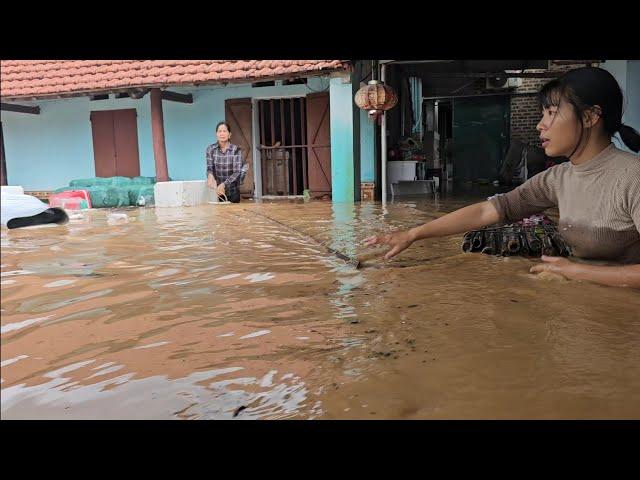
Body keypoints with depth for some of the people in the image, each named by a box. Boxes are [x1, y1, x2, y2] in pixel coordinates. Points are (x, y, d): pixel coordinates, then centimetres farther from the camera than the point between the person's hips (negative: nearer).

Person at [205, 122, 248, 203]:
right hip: (218, 190, 2)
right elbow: (210, 168, -6)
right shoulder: (210, 149, -4)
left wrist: (224, 184, -30)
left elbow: (237, 172, -17)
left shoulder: (236, 150, -12)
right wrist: (210, 175, -30)